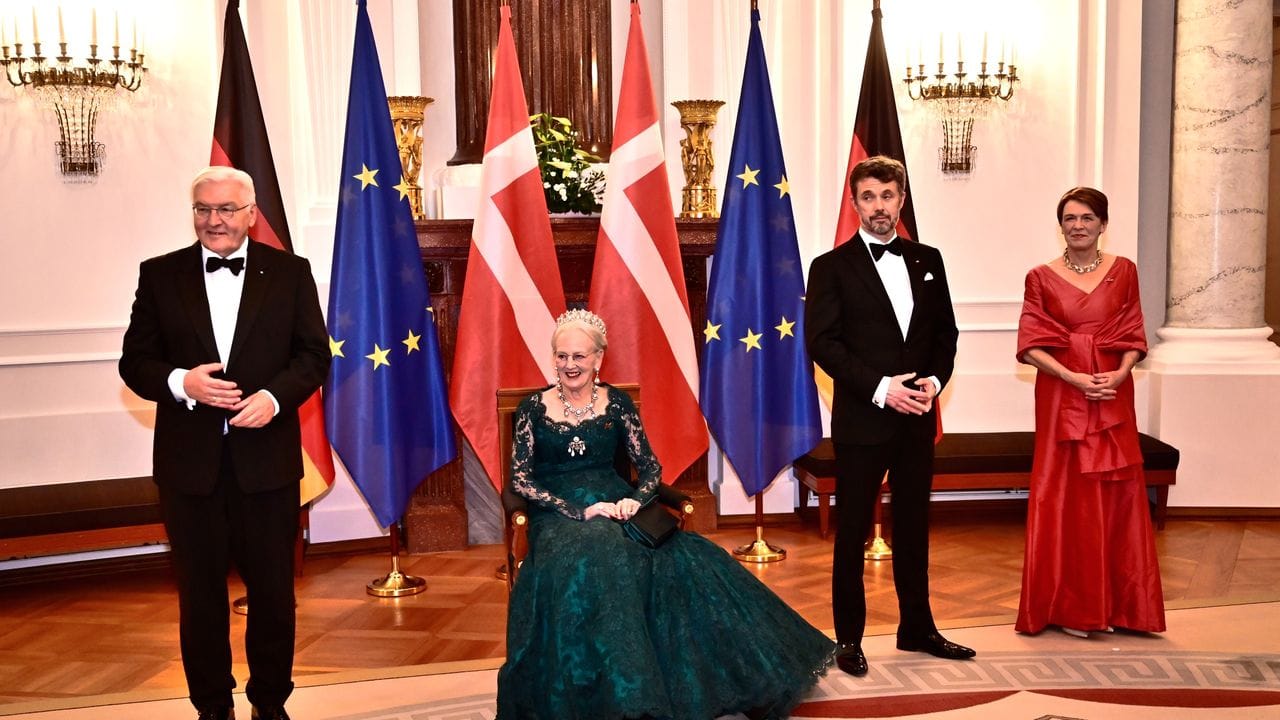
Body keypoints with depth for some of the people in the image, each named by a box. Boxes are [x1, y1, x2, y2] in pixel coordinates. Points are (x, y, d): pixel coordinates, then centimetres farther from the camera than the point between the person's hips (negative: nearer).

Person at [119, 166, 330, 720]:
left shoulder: (290, 273, 2)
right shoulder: (160, 275, 4)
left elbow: (315, 354, 0)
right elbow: (135, 361, 3)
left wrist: (274, 397, -18)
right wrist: (180, 382, -18)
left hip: (266, 457, 0)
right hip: (189, 461, 1)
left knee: (274, 590, 9)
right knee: (200, 592, 12)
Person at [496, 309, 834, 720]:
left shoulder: (617, 403, 9)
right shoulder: (534, 408, 4)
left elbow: (650, 469, 8)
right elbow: (521, 480, -3)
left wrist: (634, 500, -15)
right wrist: (580, 511, -15)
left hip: (615, 509, 2)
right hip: (559, 517, -2)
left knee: (678, 559, -29)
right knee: (590, 564, -37)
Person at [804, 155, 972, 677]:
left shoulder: (928, 261, 10)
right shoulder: (832, 267, -3)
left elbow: (945, 333, 12)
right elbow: (822, 343, -10)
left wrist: (934, 380, -7)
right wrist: (881, 389, -18)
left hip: (918, 419, 4)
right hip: (861, 420, -4)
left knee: (913, 527, 14)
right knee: (852, 533, 4)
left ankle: (917, 629, 27)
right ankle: (849, 638, 16)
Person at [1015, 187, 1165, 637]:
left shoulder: (1124, 271, 6)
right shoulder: (1042, 277, 1)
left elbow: (1133, 337, 5)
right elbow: (1031, 345, -4)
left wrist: (1119, 374, -14)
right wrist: (1074, 378, -16)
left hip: (1112, 397, 2)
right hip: (1061, 397, -2)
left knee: (1116, 496, 5)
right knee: (1064, 495, 1)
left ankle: (1117, 604, 17)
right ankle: (1071, 608, 12)